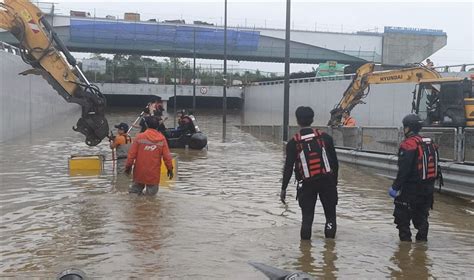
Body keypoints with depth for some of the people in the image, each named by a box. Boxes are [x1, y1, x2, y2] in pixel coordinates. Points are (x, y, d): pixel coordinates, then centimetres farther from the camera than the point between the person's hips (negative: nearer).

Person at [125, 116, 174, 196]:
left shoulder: (139, 137, -5)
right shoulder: (162, 139, -3)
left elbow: (132, 154, -3)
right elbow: (166, 156, -1)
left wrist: (128, 166, 8)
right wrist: (170, 168, 11)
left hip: (140, 171, 0)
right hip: (154, 173, 0)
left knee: (137, 186, 19)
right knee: (152, 192, 12)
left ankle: (135, 189, -4)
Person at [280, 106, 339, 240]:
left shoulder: (293, 143, -3)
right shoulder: (325, 137, 1)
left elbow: (288, 167, -4)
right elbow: (334, 162, 4)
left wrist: (283, 188, 4)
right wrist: (334, 181, 16)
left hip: (307, 184, -1)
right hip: (327, 181, 1)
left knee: (307, 216, 9)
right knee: (330, 215, 12)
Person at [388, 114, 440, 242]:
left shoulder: (408, 144, -16)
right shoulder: (430, 144, 10)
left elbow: (404, 169, -21)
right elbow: (435, 166, 16)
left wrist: (396, 186, -16)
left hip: (411, 189, -8)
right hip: (428, 188, 8)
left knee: (402, 217, 3)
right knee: (421, 216, 18)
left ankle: (405, 239, 3)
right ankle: (422, 240, 21)